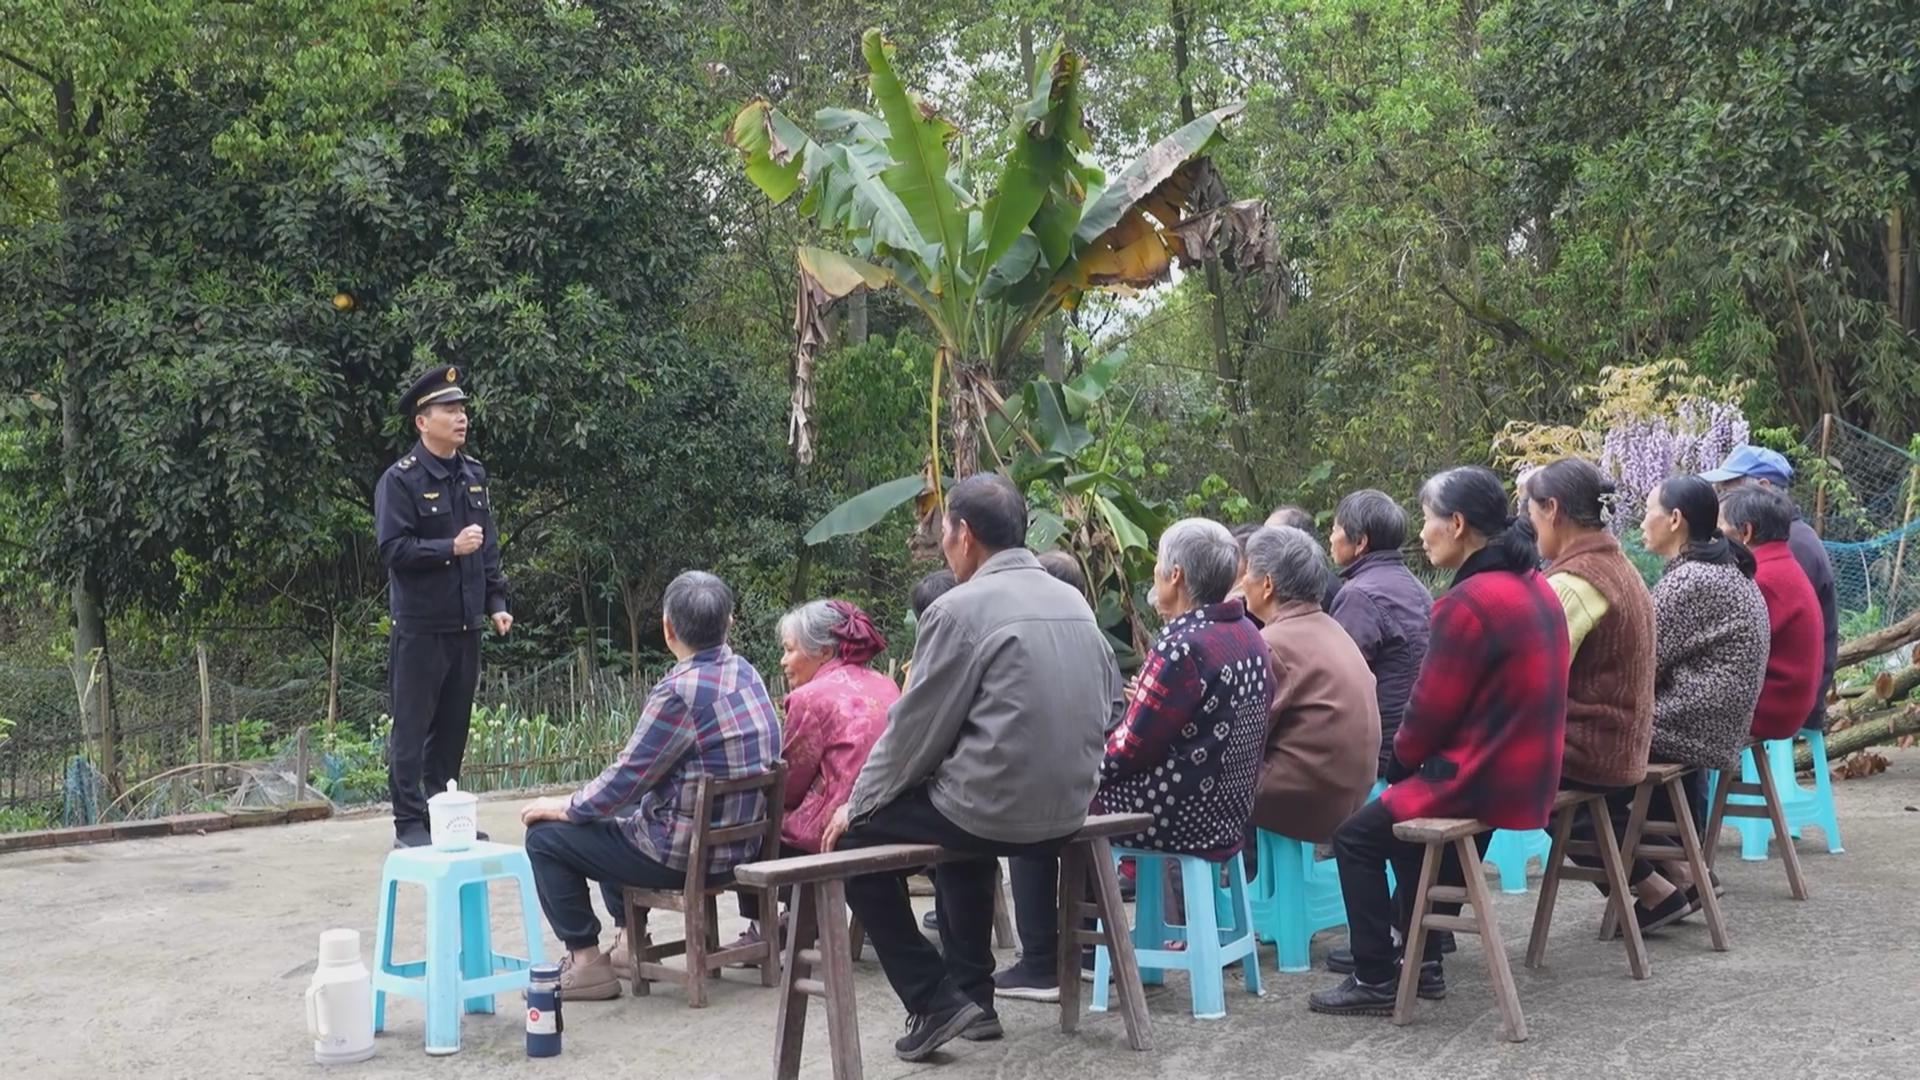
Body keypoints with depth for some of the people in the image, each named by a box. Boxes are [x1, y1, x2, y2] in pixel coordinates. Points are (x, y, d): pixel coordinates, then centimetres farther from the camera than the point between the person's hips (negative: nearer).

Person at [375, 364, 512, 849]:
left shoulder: (474, 475, 10)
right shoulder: (400, 480, -9)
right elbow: (393, 549, -15)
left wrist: (496, 603, 8)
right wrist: (450, 548, -21)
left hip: (465, 624, 6)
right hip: (420, 624, -6)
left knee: (454, 726, 13)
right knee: (412, 727, 1)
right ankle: (409, 823, 8)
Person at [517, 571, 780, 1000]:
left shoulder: (680, 691, -24)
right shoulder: (744, 673, 3)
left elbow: (625, 779, -16)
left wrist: (563, 807, 2)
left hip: (685, 853, -9)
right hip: (739, 844, 9)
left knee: (546, 836, 4)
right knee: (613, 816, 31)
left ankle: (586, 962, 7)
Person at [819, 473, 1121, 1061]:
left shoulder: (959, 608, -13)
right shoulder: (1074, 602, 8)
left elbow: (915, 728, -10)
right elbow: (1111, 698, 16)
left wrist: (857, 804, 4)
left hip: (996, 810, -7)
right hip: (1068, 807, 8)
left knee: (856, 837, 13)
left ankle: (933, 1000, 9)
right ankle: (972, 992, 33)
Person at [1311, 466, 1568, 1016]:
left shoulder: (1468, 602, -22)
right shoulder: (1537, 588, 8)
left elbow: (1431, 709, -18)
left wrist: (1401, 756, 3)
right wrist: (1412, 759, 14)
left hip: (1482, 782, -10)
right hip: (1530, 774, 10)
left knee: (1356, 835, 5)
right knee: (1402, 817, 29)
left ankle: (1374, 980, 9)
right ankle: (1422, 961, 30)